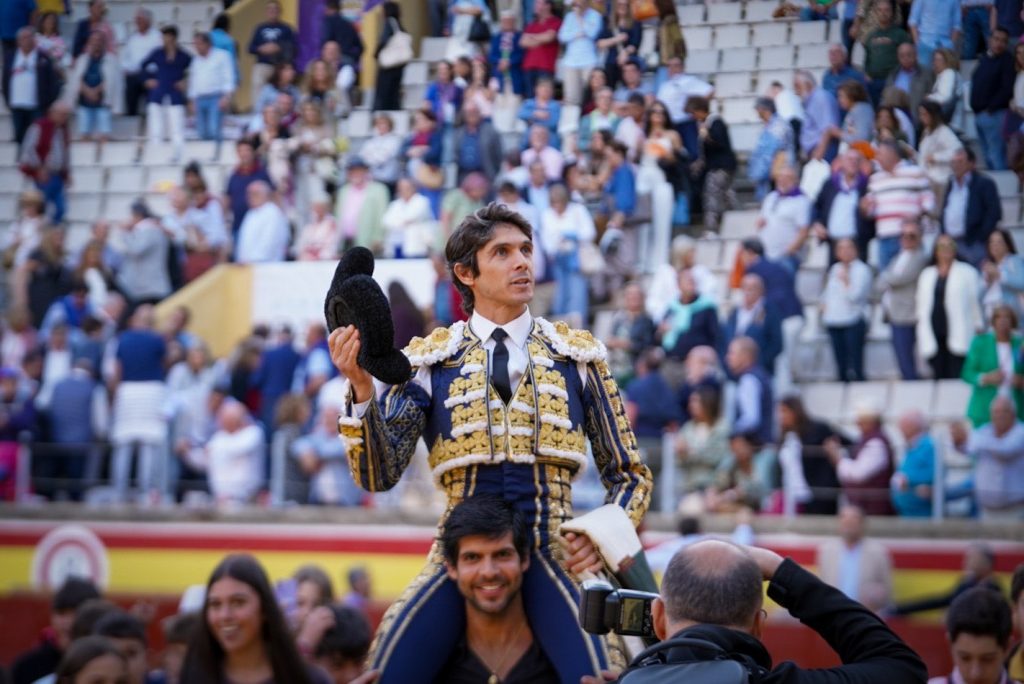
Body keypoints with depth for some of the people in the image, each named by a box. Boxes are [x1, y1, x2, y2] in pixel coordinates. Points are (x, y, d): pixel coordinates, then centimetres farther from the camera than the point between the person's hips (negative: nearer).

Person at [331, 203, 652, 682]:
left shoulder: (578, 356, 10)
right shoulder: (430, 361, 7)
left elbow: (629, 474, 16)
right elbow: (379, 475, -2)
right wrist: (361, 388, -17)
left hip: (555, 552, 0)